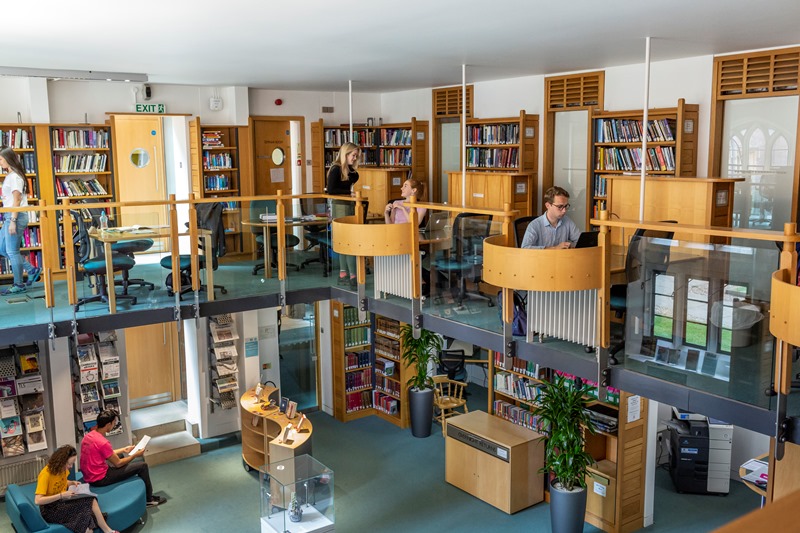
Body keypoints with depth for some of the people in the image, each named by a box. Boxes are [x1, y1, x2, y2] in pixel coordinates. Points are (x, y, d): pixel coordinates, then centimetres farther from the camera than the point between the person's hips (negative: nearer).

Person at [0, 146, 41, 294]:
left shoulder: (15, 177, -12)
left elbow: (16, 200, -16)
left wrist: (13, 221, -19)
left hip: (16, 216, -10)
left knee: (12, 251, -3)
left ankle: (18, 285, 6)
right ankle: (32, 270, 18)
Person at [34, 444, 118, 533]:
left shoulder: (63, 469, 1)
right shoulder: (46, 474, -22)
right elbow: (38, 501, -29)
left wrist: (72, 483, 3)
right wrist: (61, 495, -32)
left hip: (62, 502, 7)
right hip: (50, 510, -7)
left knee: (91, 500, -21)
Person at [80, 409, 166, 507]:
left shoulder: (88, 436, 1)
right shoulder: (103, 442, -27)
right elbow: (118, 463, -15)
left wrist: (123, 450, 22)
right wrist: (135, 455, -1)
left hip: (88, 476, 10)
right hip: (99, 479, -10)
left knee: (121, 456, 31)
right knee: (142, 466, -3)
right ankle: (149, 499, 16)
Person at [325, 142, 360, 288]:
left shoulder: (350, 170, 15)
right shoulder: (336, 169, -11)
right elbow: (330, 190, -18)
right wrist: (349, 192, -16)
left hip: (350, 206, 9)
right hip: (340, 207, -9)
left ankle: (343, 275, 15)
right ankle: (353, 276, -11)